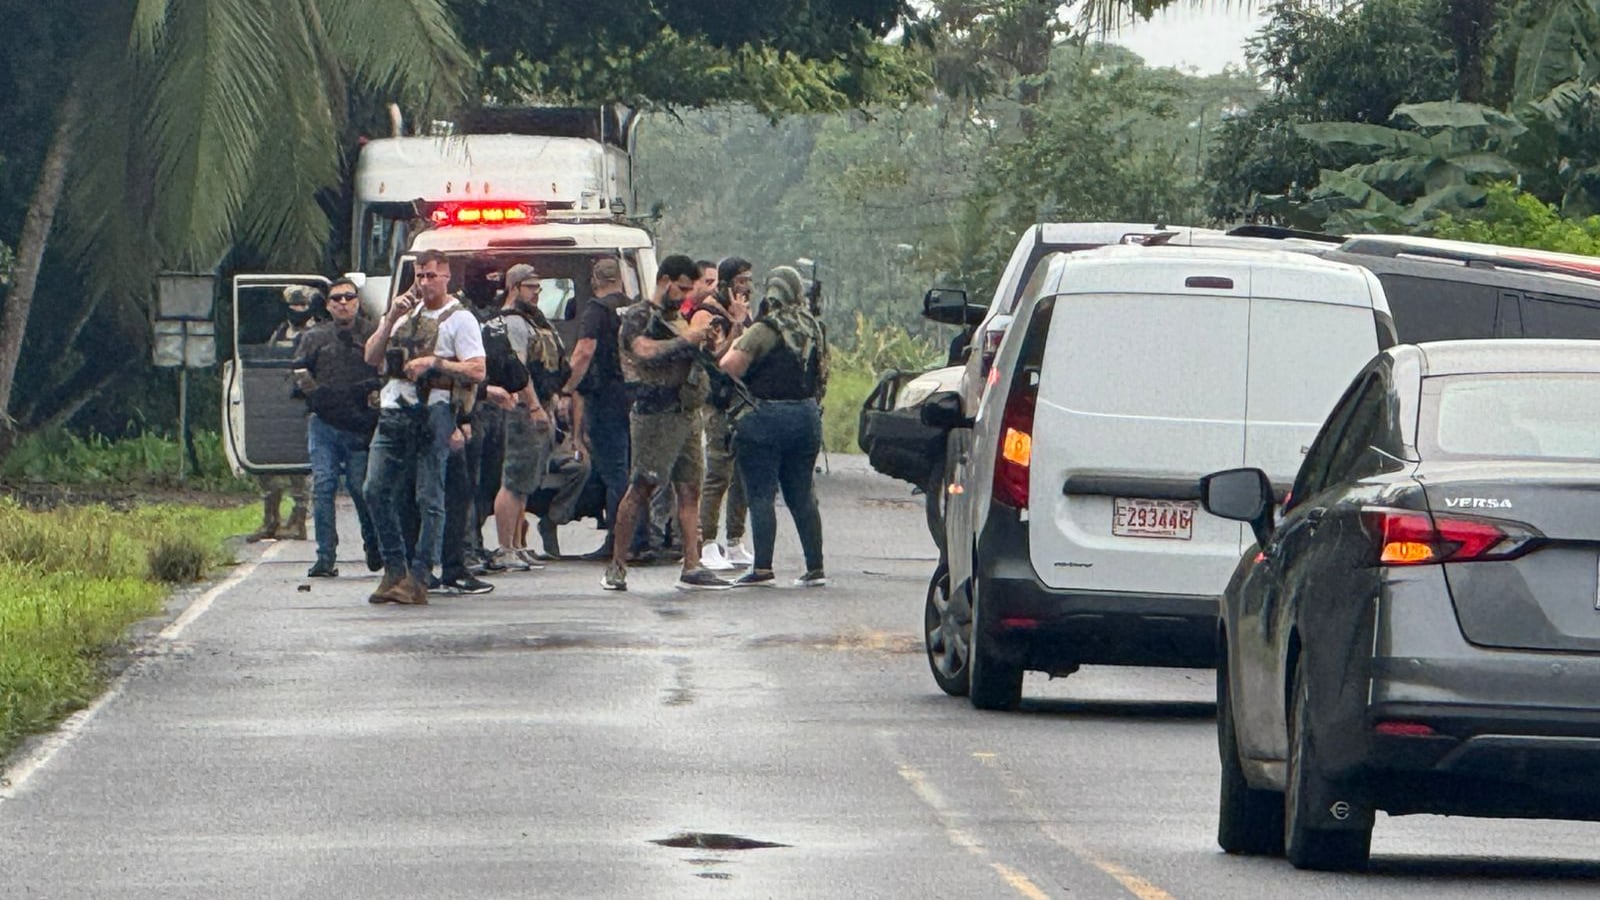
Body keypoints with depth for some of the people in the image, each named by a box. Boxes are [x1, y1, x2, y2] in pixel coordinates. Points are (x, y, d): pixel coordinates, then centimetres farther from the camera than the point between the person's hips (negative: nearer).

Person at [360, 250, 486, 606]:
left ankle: (418, 579, -4)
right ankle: (395, 569, 10)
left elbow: (477, 370, -7)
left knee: (429, 499, -5)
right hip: (394, 412, 6)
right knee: (376, 491, 0)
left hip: (433, 413, -6)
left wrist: (434, 363, -15)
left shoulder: (459, 319, 2)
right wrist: (391, 318, 3)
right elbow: (371, 357, 14)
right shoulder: (405, 314, 21)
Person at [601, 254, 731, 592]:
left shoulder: (679, 320, 23)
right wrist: (686, 340, -18)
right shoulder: (637, 317, -3)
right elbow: (646, 351, -22)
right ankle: (616, 567, -1)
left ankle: (692, 567, -1)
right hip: (654, 414, -8)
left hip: (686, 413, 8)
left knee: (689, 489, 1)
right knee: (641, 488, -6)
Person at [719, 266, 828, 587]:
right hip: (807, 415, 6)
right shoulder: (813, 330, 7)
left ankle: (763, 567, -9)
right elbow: (823, 374, 18)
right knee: (802, 496, 11)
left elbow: (730, 367, -19)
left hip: (766, 416, -6)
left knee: (761, 495, -3)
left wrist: (736, 345, 0)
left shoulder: (764, 331, -14)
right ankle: (815, 568, 10)